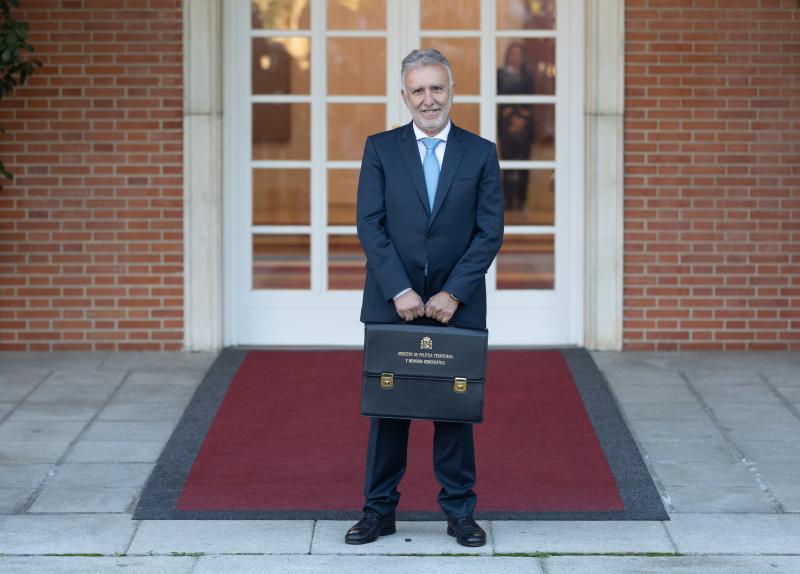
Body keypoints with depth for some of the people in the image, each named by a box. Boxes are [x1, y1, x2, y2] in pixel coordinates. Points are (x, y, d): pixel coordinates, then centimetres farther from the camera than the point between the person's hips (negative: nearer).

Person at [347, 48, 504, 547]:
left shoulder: (480, 153, 3)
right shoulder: (381, 149, 3)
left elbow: (490, 232, -1)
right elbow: (370, 225, -3)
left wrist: (453, 293, -11)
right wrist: (399, 291, -13)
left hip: (456, 305, 0)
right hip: (392, 303, 0)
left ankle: (460, 510, 14)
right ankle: (380, 510, 13)